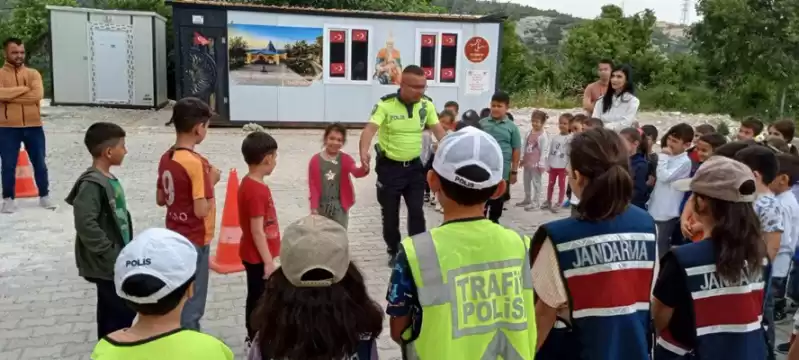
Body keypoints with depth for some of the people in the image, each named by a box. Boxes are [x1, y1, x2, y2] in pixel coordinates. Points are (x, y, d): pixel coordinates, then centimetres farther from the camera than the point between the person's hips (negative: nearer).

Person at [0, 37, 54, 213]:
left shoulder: (33, 73, 4)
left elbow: (37, 95, -14)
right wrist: (24, 88, -14)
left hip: (33, 126, 1)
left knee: (40, 163, 8)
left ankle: (44, 196, 21)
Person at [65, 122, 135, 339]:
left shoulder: (109, 179, 9)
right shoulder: (91, 184, -20)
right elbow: (85, 224, -27)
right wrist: (110, 253, -22)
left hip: (116, 261, 9)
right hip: (107, 264, -9)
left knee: (111, 311, 18)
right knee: (122, 311, -3)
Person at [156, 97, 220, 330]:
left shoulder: (166, 158, 2)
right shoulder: (196, 163, -24)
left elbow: (160, 200, 11)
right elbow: (201, 210, -25)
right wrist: (211, 182, -12)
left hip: (175, 238, 8)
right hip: (195, 241, -8)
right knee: (192, 303, 6)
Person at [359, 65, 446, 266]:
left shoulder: (427, 105, -4)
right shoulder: (386, 105, -17)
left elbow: (438, 130, -1)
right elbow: (370, 129, -28)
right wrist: (364, 152, -47)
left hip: (414, 166, 3)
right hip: (389, 167, -3)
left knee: (417, 211, 3)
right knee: (390, 213, 9)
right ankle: (394, 251, 28)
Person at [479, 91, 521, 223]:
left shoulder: (512, 127, -3)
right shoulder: (482, 123, 0)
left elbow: (516, 150, -1)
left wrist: (514, 171, -2)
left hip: (502, 172, -1)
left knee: (498, 201, 14)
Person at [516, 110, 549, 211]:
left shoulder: (543, 135, -14)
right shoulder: (529, 133, 8)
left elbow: (544, 150, -15)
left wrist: (541, 164, -17)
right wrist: (522, 159, 13)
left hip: (536, 163, -8)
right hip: (527, 162, 8)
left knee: (536, 182, -1)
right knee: (526, 181, 17)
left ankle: (536, 202, 6)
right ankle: (527, 199, 30)